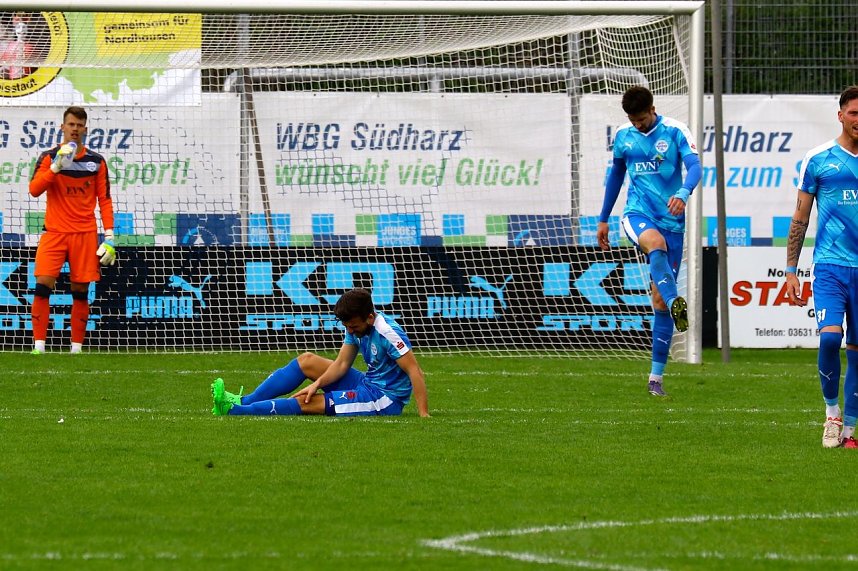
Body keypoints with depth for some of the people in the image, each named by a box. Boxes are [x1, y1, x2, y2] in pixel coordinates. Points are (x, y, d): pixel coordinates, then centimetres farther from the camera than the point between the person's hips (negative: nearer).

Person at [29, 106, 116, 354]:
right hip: (54, 233, -1)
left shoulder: (97, 161, 8)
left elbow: (104, 200, 9)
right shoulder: (49, 157, 3)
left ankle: (76, 348, 8)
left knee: (81, 292, 1)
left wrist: (109, 235, 1)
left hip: (85, 235, 1)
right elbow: (34, 189, -10)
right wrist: (56, 166, -22)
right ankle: (38, 346, -11)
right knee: (42, 286, -13)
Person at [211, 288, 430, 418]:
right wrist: (318, 383, -15)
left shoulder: (388, 333, -24)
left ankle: (234, 410, -17)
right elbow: (341, 364, 3)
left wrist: (424, 415, -33)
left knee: (306, 403, -18)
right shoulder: (356, 327, 1)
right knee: (306, 361, 7)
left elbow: (415, 371, -27)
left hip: (385, 399, -9)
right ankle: (244, 402, 1)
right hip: (368, 384, 9)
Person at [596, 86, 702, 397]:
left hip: (671, 219, -1)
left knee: (660, 300, -1)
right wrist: (603, 219, 25)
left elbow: (694, 165, -18)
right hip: (638, 214, 1)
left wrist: (683, 194, -39)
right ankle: (675, 303, -61)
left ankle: (656, 377, 5)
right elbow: (616, 174, 22)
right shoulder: (624, 136, 8)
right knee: (657, 244, -38)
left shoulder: (675, 131, -4)